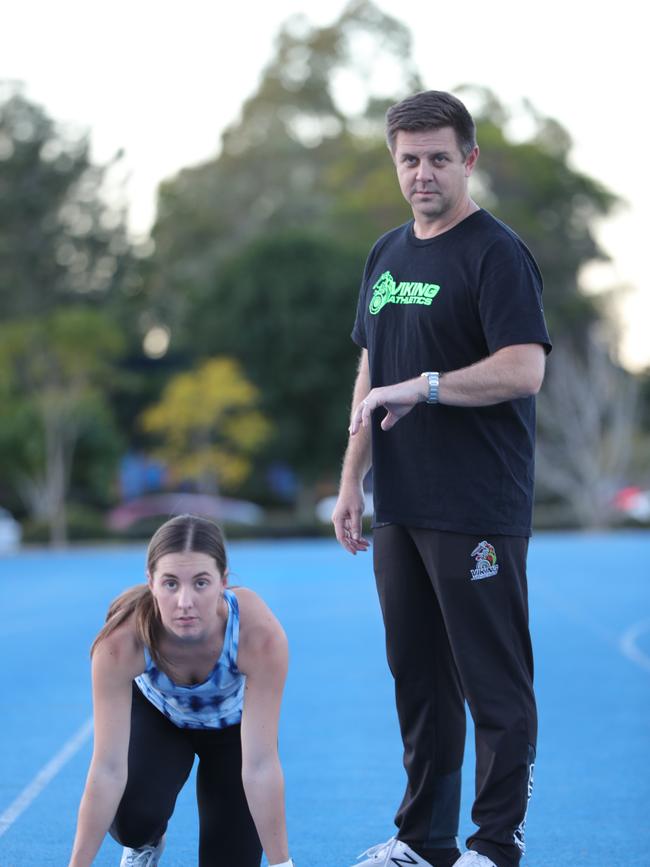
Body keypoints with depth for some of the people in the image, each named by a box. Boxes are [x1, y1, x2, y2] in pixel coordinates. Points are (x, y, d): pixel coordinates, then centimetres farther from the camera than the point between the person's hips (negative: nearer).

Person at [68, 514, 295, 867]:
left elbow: (260, 768, -34)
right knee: (132, 817, -28)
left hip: (235, 722, 0)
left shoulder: (261, 634, -40)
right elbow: (107, 769, -34)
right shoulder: (121, 641, -39)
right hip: (156, 714, 0)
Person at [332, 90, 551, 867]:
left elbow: (523, 369, -20)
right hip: (401, 508, 8)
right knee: (416, 678, 13)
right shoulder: (386, 255, 15)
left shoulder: (496, 253, -9)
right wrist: (352, 481, 14)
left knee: (493, 683, 0)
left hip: (477, 513, -7)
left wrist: (423, 385, -21)